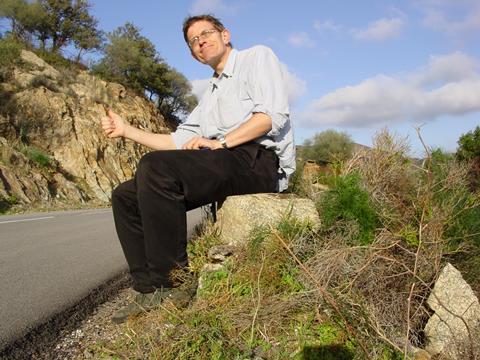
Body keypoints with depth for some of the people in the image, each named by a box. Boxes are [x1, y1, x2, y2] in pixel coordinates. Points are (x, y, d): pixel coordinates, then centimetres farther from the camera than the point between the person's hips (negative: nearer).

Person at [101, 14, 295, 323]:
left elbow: (274, 114, -8)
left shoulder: (257, 57, 10)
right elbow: (178, 142, 28)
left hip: (258, 160, -8)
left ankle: (171, 284, -22)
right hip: (218, 167, 8)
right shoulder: (210, 96, 32)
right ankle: (150, 289, -8)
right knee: (126, 196, -3)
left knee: (155, 166, -30)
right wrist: (127, 130, 23)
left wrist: (220, 142, -14)